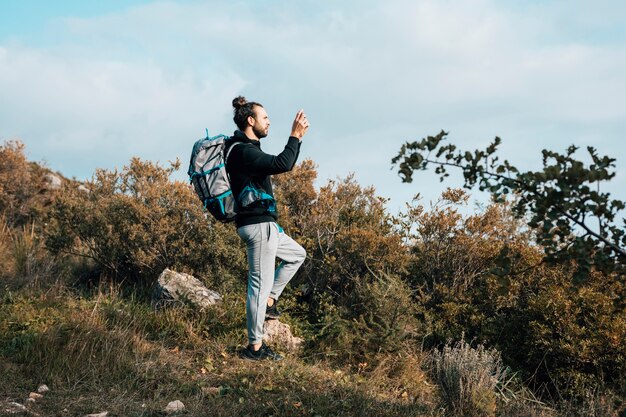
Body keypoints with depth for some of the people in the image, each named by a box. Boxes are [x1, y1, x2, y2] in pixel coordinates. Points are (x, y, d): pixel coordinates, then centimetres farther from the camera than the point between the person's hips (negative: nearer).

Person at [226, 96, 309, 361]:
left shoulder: (248, 149, 17)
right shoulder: (243, 151, -16)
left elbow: (284, 166, 24)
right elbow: (282, 165, -27)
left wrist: (298, 138, 17)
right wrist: (294, 136, -16)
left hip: (263, 224, 10)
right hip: (258, 224, -10)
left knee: (297, 255, 25)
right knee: (260, 283, -6)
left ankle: (269, 302, 20)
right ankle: (255, 347, 0)